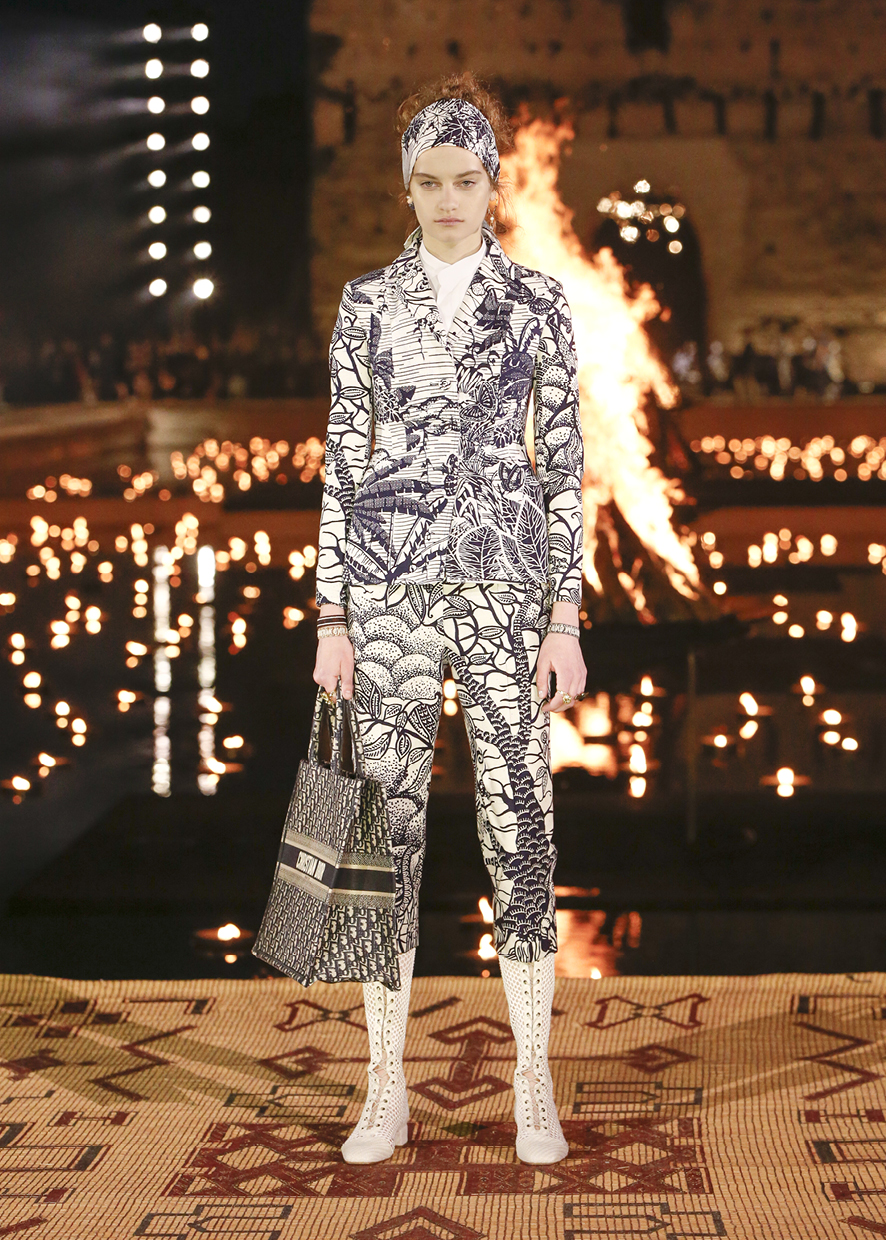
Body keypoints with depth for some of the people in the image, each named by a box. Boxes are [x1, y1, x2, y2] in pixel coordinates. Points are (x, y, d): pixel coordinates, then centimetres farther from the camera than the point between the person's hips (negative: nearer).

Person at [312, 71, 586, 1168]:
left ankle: (534, 1086, 11)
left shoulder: (537, 303, 4)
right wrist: (331, 614, 0)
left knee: (518, 816, 0)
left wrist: (566, 615, -3)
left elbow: (562, 461, 3)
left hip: (503, 574, -1)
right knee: (390, 819, 3)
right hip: (389, 575, 1)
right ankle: (387, 1084, 13)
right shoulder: (367, 303, 6)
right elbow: (344, 460, 5)